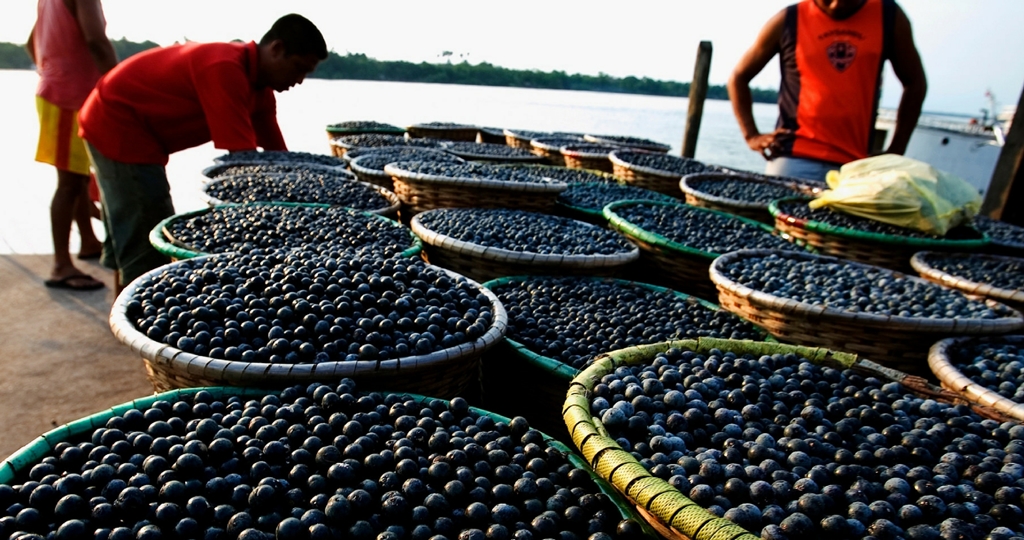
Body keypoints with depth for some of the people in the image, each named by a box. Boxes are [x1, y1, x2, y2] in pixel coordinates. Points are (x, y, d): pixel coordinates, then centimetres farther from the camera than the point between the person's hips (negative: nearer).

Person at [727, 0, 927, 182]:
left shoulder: (889, 17, 9)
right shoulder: (788, 20, 4)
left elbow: (915, 83, 17)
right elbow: (739, 77, 12)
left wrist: (896, 151, 10)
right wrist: (752, 135, 1)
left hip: (856, 167, 1)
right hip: (794, 161, -1)